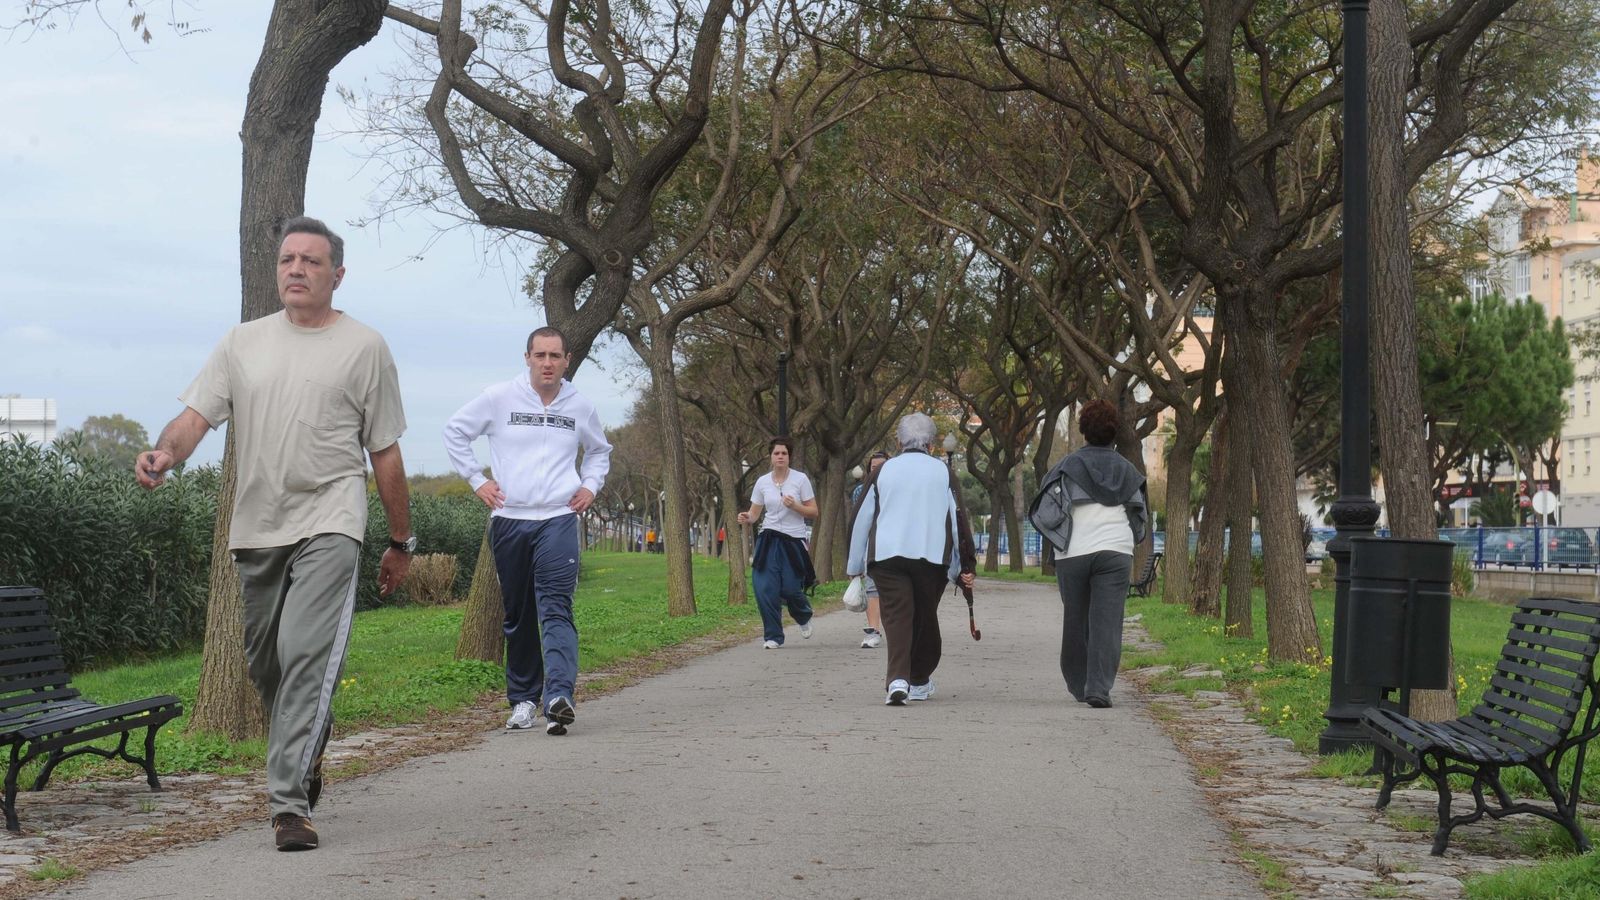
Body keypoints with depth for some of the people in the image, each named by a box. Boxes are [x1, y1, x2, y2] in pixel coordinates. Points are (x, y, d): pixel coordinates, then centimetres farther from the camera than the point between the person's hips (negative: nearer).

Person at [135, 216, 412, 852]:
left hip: (329, 521, -4)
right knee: (265, 663, 14)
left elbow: (385, 453, 8)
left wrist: (401, 542, 11)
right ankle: (306, 751, 41)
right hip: (257, 525, 4)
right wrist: (166, 452, -20)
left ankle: (290, 801, -18)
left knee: (307, 652, -19)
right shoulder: (243, 342, 13)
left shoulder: (364, 347, 5)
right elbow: (197, 414, 4)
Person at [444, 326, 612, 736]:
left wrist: (591, 486, 11)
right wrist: (476, 478, 5)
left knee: (556, 609, -16)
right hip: (509, 519, 1)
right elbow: (455, 430, 13)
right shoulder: (499, 398, 2)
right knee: (518, 616, 7)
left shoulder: (580, 407, 9)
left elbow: (600, 451, 28)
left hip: (559, 520, -1)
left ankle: (559, 695, -29)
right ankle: (523, 699, 17)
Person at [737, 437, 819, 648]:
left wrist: (794, 506, -18)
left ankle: (804, 617, 32)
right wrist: (747, 518, -13)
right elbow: (754, 514, 10)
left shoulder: (800, 479, -2)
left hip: (794, 541, -2)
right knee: (765, 589, -9)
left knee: (790, 589, -3)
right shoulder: (762, 482, 5)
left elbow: (813, 512, -1)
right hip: (769, 540, 2)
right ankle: (773, 636, 3)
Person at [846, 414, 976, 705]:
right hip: (932, 557, 0)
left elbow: (862, 518, 9)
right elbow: (958, 520, 4)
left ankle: (898, 679, -25)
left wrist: (855, 565, 15)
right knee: (925, 618, 15)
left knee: (896, 616, -5)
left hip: (886, 556, 0)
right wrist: (966, 566, 9)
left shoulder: (884, 470, 8)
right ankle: (919, 681, 25)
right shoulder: (943, 472, 6)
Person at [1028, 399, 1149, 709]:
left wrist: (1058, 539, 11)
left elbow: (1044, 514, -6)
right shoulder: (1127, 470, 10)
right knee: (1107, 622, -4)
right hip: (1116, 552, 1)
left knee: (1075, 621, 13)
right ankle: (1099, 688, -16)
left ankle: (1079, 685, 23)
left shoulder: (1068, 467, 1)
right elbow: (1140, 515, 15)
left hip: (1073, 553, -1)